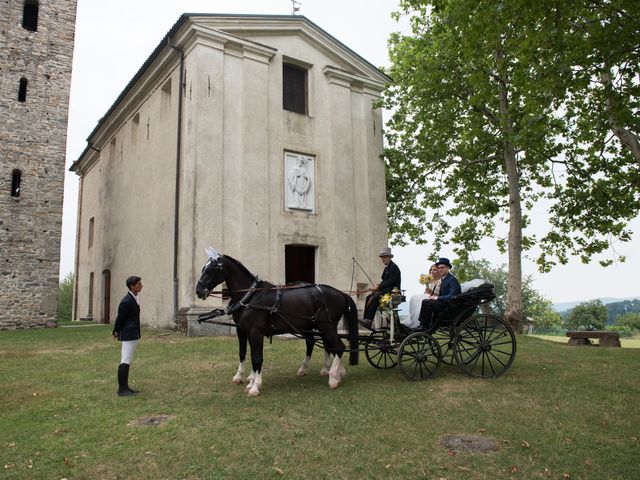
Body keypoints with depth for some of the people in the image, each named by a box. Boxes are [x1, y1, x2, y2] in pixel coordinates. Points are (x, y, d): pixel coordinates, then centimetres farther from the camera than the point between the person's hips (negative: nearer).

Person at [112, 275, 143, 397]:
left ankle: (125, 387, 20)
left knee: (127, 361, 13)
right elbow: (120, 318, -11)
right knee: (125, 361, -7)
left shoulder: (133, 298, 10)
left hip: (134, 335, 10)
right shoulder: (126, 301, -20)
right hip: (128, 335, -10)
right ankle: (121, 389, -3)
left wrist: (116, 332, 17)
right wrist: (116, 332, 3)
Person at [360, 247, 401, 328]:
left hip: (392, 290, -10)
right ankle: (366, 319, -15)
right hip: (385, 289, 10)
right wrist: (377, 286, 0)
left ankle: (369, 321, -32)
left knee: (375, 298, -29)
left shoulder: (394, 267, -9)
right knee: (369, 297, -8)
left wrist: (379, 286, -17)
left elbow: (391, 281, -19)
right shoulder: (386, 268, 21)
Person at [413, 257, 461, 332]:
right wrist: (435, 297, -2)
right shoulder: (443, 279, 16)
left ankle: (424, 325, -14)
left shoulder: (452, 280, -13)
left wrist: (437, 298, -18)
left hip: (450, 305, -10)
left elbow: (452, 296, -22)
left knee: (426, 302, -22)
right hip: (444, 302, 10)